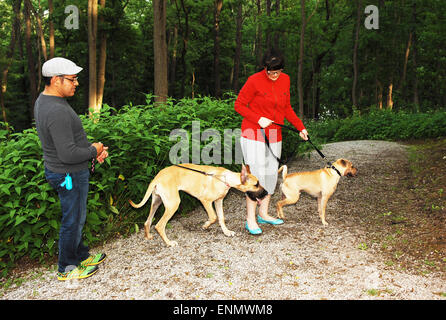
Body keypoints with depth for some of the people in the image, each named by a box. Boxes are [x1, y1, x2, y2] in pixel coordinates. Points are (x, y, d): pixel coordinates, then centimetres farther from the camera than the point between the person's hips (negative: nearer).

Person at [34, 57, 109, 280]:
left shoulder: (43, 100, 5)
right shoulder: (57, 111, -29)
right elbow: (68, 154, -31)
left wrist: (92, 149, 6)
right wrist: (93, 151, -13)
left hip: (59, 170, 10)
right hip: (69, 175, -10)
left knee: (76, 217, 22)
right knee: (73, 220, 7)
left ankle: (81, 256, 40)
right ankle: (67, 269, 25)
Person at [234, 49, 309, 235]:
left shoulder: (285, 80, 6)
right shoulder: (254, 81, -12)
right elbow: (239, 105, -7)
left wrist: (300, 127, 10)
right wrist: (258, 119, -17)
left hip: (274, 136, 6)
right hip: (254, 134, -6)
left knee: (271, 174, 10)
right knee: (256, 175, -8)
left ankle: (263, 214, 25)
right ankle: (250, 220, 1)